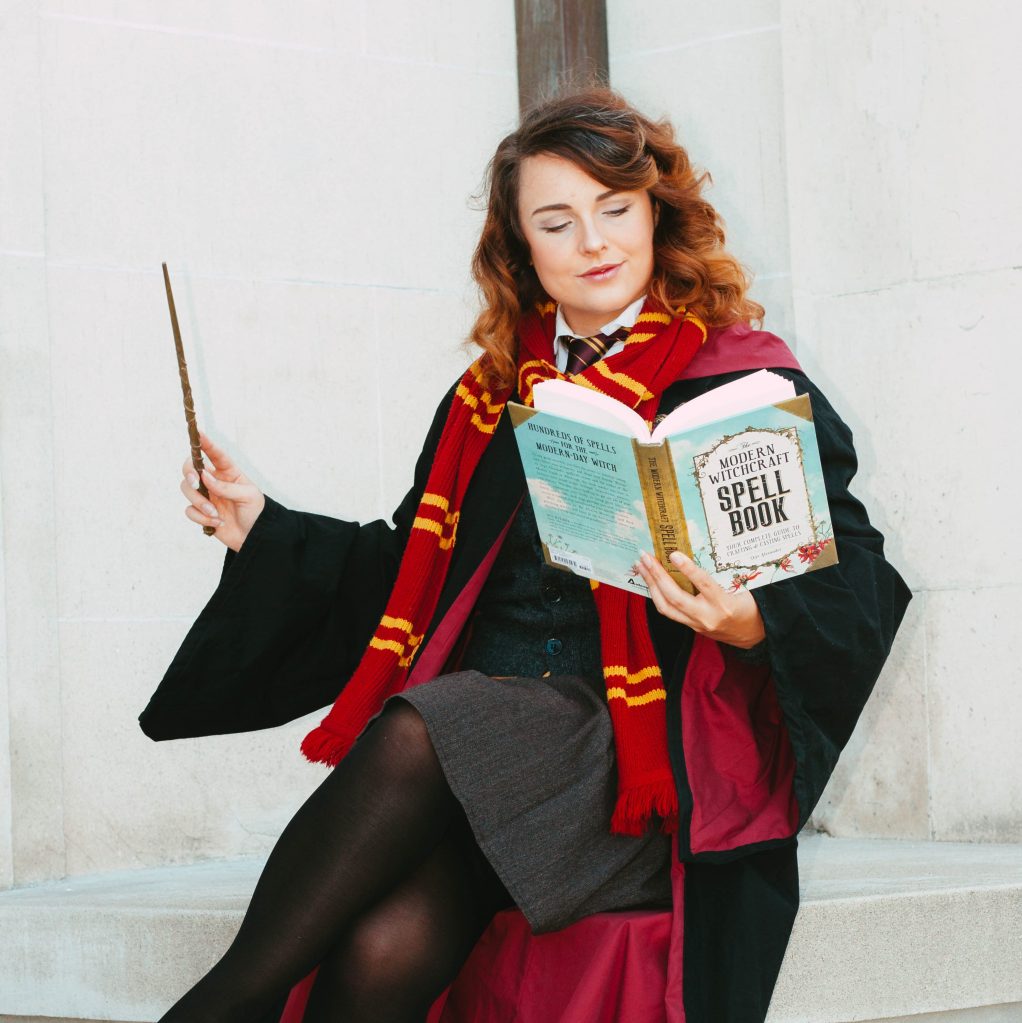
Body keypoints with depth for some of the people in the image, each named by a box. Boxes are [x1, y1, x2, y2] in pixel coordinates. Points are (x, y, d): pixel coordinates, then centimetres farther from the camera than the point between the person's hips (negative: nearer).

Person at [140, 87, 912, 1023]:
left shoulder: (742, 382, 6)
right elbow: (414, 570, 27)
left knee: (416, 733, -33)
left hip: (644, 748, -4)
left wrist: (755, 621, -23)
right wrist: (265, 531, 18)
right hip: (490, 718, 4)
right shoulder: (495, 393, 22)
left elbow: (856, 577, -2)